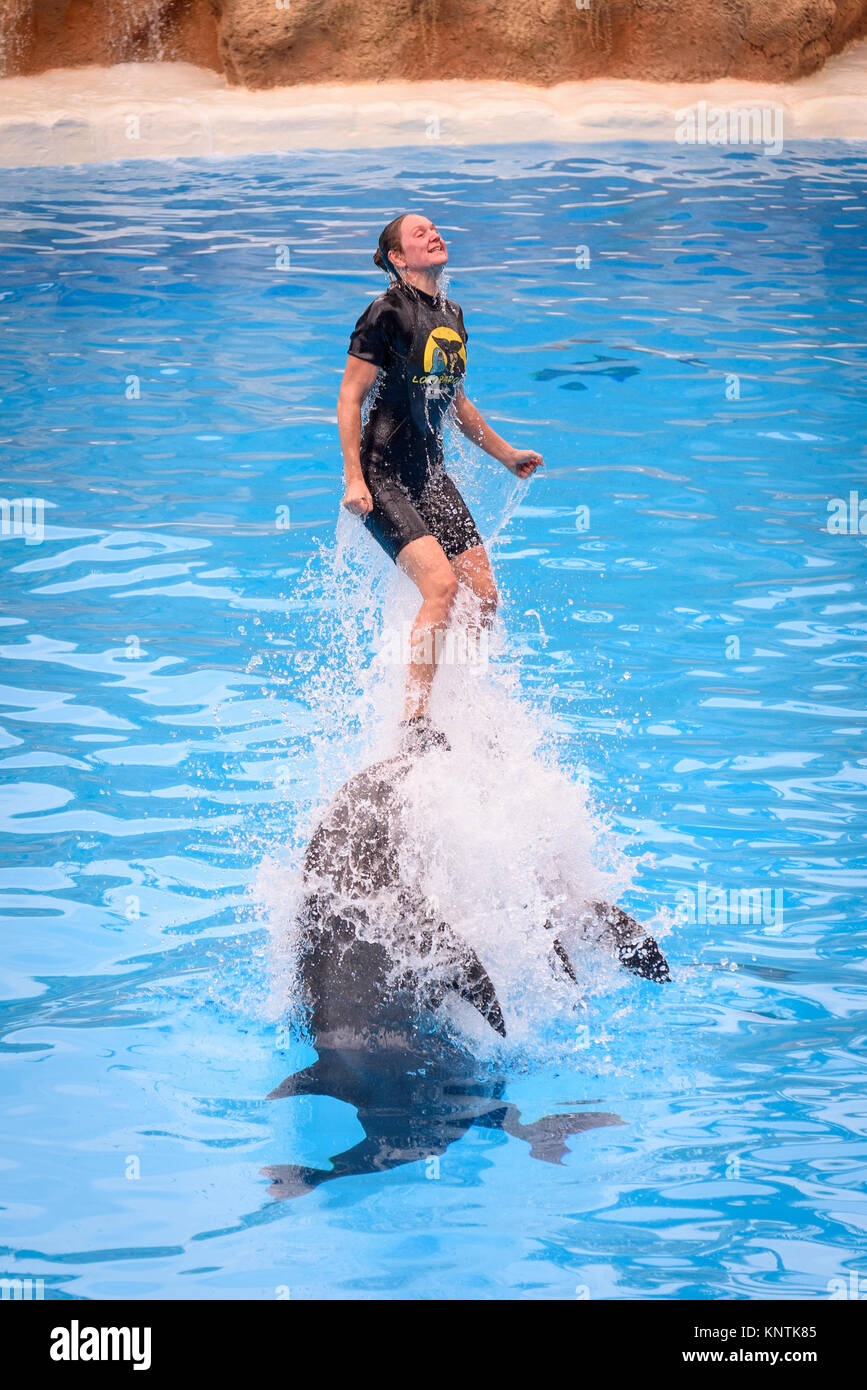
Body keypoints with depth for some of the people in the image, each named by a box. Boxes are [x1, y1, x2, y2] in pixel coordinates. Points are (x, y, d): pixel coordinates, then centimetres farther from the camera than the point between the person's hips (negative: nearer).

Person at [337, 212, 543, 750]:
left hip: (432, 475, 8)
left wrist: (505, 454, 30)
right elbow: (350, 398, -11)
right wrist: (354, 478, -18)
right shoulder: (388, 312, -11)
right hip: (384, 479, -8)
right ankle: (415, 722, -20)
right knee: (441, 585, -23)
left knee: (484, 595, 1)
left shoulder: (452, 315, 13)